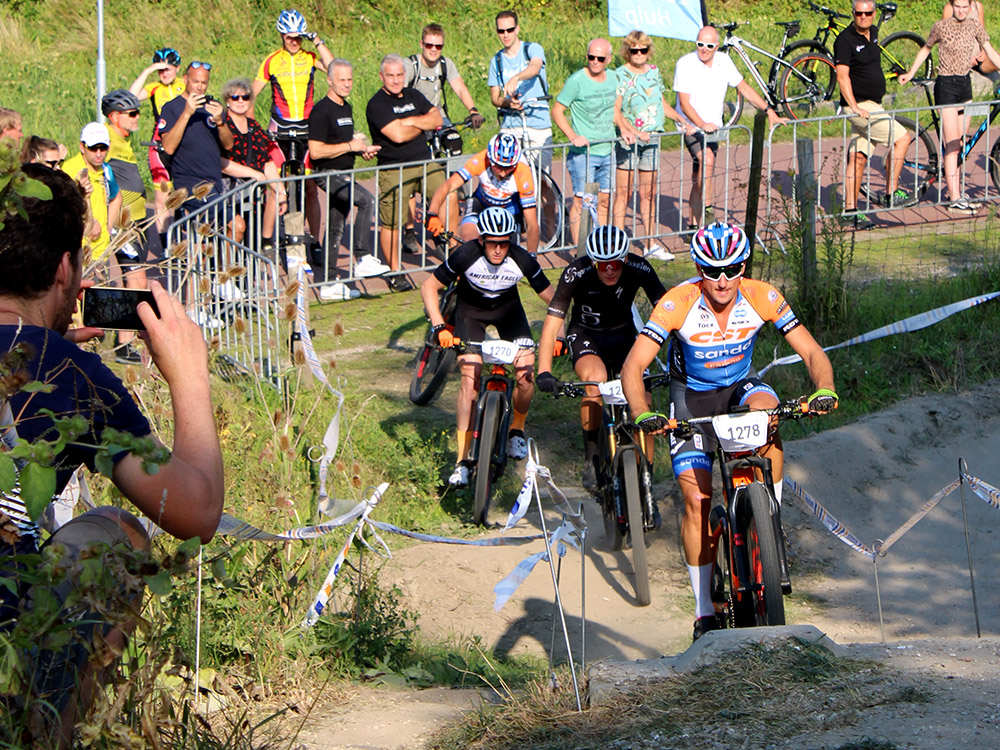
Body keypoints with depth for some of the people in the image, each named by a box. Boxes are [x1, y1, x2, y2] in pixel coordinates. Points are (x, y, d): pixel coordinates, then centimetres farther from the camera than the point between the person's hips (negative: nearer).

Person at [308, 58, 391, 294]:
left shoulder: (346, 108, 14)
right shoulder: (321, 111, -15)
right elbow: (316, 151, -21)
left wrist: (362, 149, 8)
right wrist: (351, 146, -18)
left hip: (344, 175, 10)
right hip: (329, 174, -9)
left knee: (336, 229, 12)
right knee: (366, 200, -27)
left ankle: (330, 283, 18)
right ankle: (362, 259, -25)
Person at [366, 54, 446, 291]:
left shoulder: (413, 96, 13)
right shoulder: (377, 104, -8)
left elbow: (437, 118, 4)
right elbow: (398, 135, -18)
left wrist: (411, 121, -11)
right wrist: (424, 125, -1)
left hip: (424, 164, 5)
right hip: (394, 170, -5)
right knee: (391, 223, -3)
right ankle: (395, 273, 11)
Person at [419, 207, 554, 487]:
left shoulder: (522, 260, -28)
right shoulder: (465, 255, -31)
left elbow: (551, 298, -16)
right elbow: (429, 288, -20)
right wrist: (439, 327, -30)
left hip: (508, 309, 1)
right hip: (470, 311, -1)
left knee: (527, 374, -16)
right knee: (470, 380, -17)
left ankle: (517, 428, 14)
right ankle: (462, 459, -11)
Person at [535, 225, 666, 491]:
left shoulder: (639, 269, -24)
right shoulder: (576, 274, -28)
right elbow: (552, 323, -30)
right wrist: (544, 372, -42)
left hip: (622, 333, 2)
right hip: (585, 334, -2)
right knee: (596, 378, -33)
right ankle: (591, 458, -17)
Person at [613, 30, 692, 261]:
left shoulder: (654, 72, 11)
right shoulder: (621, 75, -7)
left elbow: (663, 104, 21)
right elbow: (615, 110, -16)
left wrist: (681, 120, 9)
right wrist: (631, 131, -27)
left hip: (651, 139, 5)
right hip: (628, 140, -5)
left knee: (649, 193, 10)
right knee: (624, 192, -4)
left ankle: (651, 244, 16)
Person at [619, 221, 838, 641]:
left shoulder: (762, 298, -21)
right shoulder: (678, 304, -27)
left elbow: (811, 352, -19)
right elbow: (634, 365, -30)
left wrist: (825, 391, -40)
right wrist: (642, 414, -48)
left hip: (740, 386, 1)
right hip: (692, 395, -1)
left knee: (765, 408, -35)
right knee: (697, 501, -10)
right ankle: (704, 614, 0)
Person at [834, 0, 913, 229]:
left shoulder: (873, 32, 11)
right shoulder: (845, 40, -15)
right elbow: (842, 76, -22)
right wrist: (855, 107, -30)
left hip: (872, 105, 8)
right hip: (859, 107, -8)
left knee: (858, 158, 6)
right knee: (901, 138, -10)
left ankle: (850, 210, 6)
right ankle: (891, 193, -4)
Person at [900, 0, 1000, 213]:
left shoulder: (975, 26, 3)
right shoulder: (941, 27, -9)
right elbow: (926, 49, 6)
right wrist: (911, 73, 5)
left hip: (965, 85, 5)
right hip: (946, 86, -5)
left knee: (959, 145, 10)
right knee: (952, 145, -10)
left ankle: (954, 192, 19)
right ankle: (954, 199, -12)